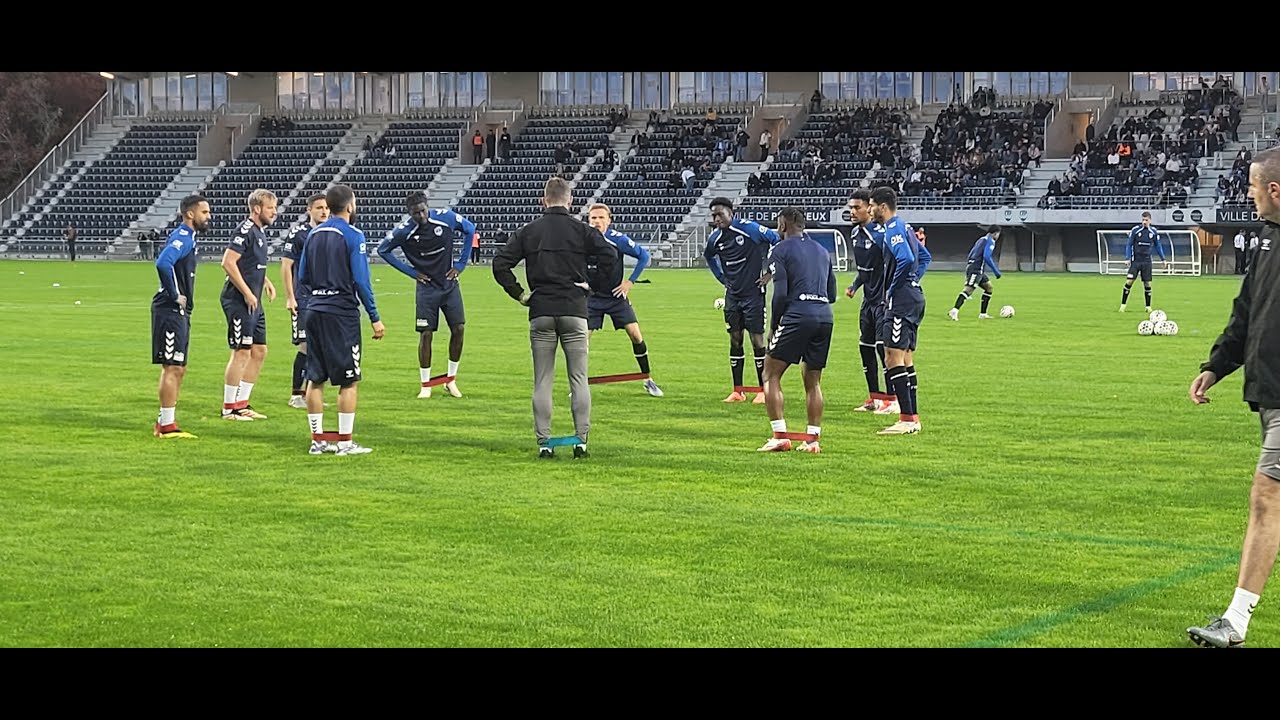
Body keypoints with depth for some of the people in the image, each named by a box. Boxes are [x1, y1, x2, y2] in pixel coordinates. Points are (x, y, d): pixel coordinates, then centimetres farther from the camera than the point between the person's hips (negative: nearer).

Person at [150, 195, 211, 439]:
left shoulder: (187, 237, 16)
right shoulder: (182, 237, -15)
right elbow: (163, 263, -32)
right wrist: (176, 295, -22)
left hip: (180, 312, 10)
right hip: (171, 311, -10)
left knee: (178, 368, 15)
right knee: (172, 368, -7)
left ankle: (165, 422, 21)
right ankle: (167, 426, -3)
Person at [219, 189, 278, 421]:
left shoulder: (260, 232, 15)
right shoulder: (245, 231, -14)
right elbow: (228, 262, -21)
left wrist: (265, 282, 14)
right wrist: (247, 293, -19)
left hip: (254, 303, 10)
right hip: (239, 301, -10)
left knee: (259, 351, 12)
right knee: (242, 352, -7)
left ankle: (242, 403, 20)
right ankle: (229, 408, 0)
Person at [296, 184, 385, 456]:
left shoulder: (313, 234, 10)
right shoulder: (353, 236, -9)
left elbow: (302, 277, 13)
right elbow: (361, 280, -14)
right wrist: (375, 318, -9)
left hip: (315, 310, 6)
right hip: (342, 313, -6)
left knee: (315, 379, 9)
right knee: (349, 381, 1)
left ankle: (318, 440, 12)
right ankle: (345, 442, 1)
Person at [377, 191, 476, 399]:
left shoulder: (447, 218, -12)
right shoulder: (404, 230, -14)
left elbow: (470, 229, 6)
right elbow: (383, 250, 1)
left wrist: (460, 264, 3)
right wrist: (411, 271, -3)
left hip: (449, 284, 2)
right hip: (427, 287, -2)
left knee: (458, 329, -2)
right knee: (426, 334, -5)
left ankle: (451, 380, 14)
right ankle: (425, 386, 6)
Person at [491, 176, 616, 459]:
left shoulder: (528, 231, 5)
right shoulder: (581, 229, 1)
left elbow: (500, 264, -1)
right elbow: (610, 256, -10)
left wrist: (519, 294, 6)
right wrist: (590, 285, 2)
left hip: (540, 314, 1)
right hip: (574, 311, -1)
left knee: (542, 382, 6)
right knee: (579, 379, 5)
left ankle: (543, 442, 2)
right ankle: (581, 440, 0)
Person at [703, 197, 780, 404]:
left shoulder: (748, 228, -15)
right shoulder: (715, 238, 3)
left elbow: (776, 240, -9)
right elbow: (708, 256, 25)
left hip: (753, 292, -6)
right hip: (733, 294, 6)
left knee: (757, 339, -4)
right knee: (735, 340, 7)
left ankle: (764, 391, 3)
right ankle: (737, 391, 13)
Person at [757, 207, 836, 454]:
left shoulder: (780, 250, 2)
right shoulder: (822, 251, 21)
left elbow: (781, 293, -7)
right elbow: (832, 293, 21)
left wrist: (773, 326, 3)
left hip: (797, 316, -6)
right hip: (825, 317, 6)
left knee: (771, 375, 2)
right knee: (813, 381, 14)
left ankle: (780, 436, -7)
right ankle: (812, 439, 10)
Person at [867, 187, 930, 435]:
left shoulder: (893, 229, -13)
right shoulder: (904, 227, 18)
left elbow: (906, 259, -27)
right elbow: (924, 256, 28)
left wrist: (892, 289, -17)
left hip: (901, 300, -11)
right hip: (914, 297, 11)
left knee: (893, 357, -11)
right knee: (906, 359, 13)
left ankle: (907, 418, -14)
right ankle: (912, 418, 15)